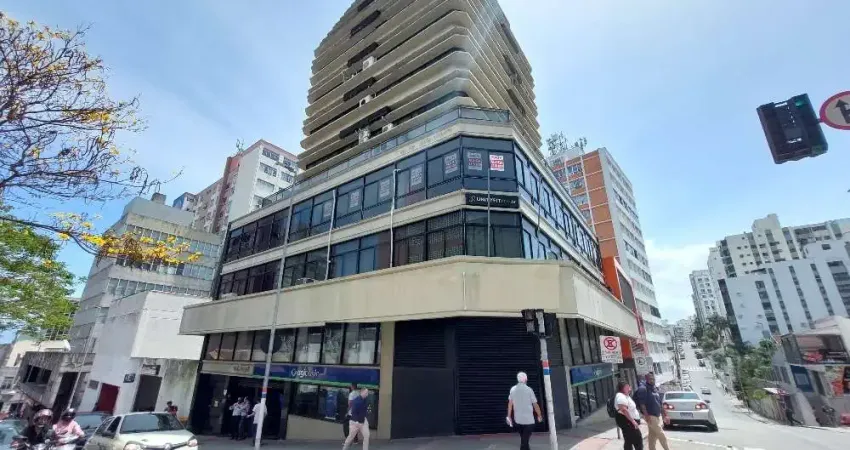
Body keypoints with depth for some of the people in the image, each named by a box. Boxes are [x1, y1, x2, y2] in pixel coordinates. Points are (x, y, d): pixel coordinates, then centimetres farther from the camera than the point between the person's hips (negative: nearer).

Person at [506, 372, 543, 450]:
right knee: (525, 440, 1)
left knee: (523, 438, 21)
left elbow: (510, 403, 4)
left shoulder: (513, 389, 0)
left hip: (517, 419, 4)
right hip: (528, 419, -4)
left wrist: (509, 416, 12)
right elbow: (535, 404, -6)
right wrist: (539, 415, 10)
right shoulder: (529, 390, -11)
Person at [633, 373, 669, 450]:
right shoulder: (643, 388, -15)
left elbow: (659, 403, 18)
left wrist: (664, 415, 16)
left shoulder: (656, 388, 11)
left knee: (653, 436, 13)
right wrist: (647, 416, -24)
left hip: (658, 416, 8)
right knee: (661, 435, -3)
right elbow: (642, 404, -19)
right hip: (651, 416, -8)